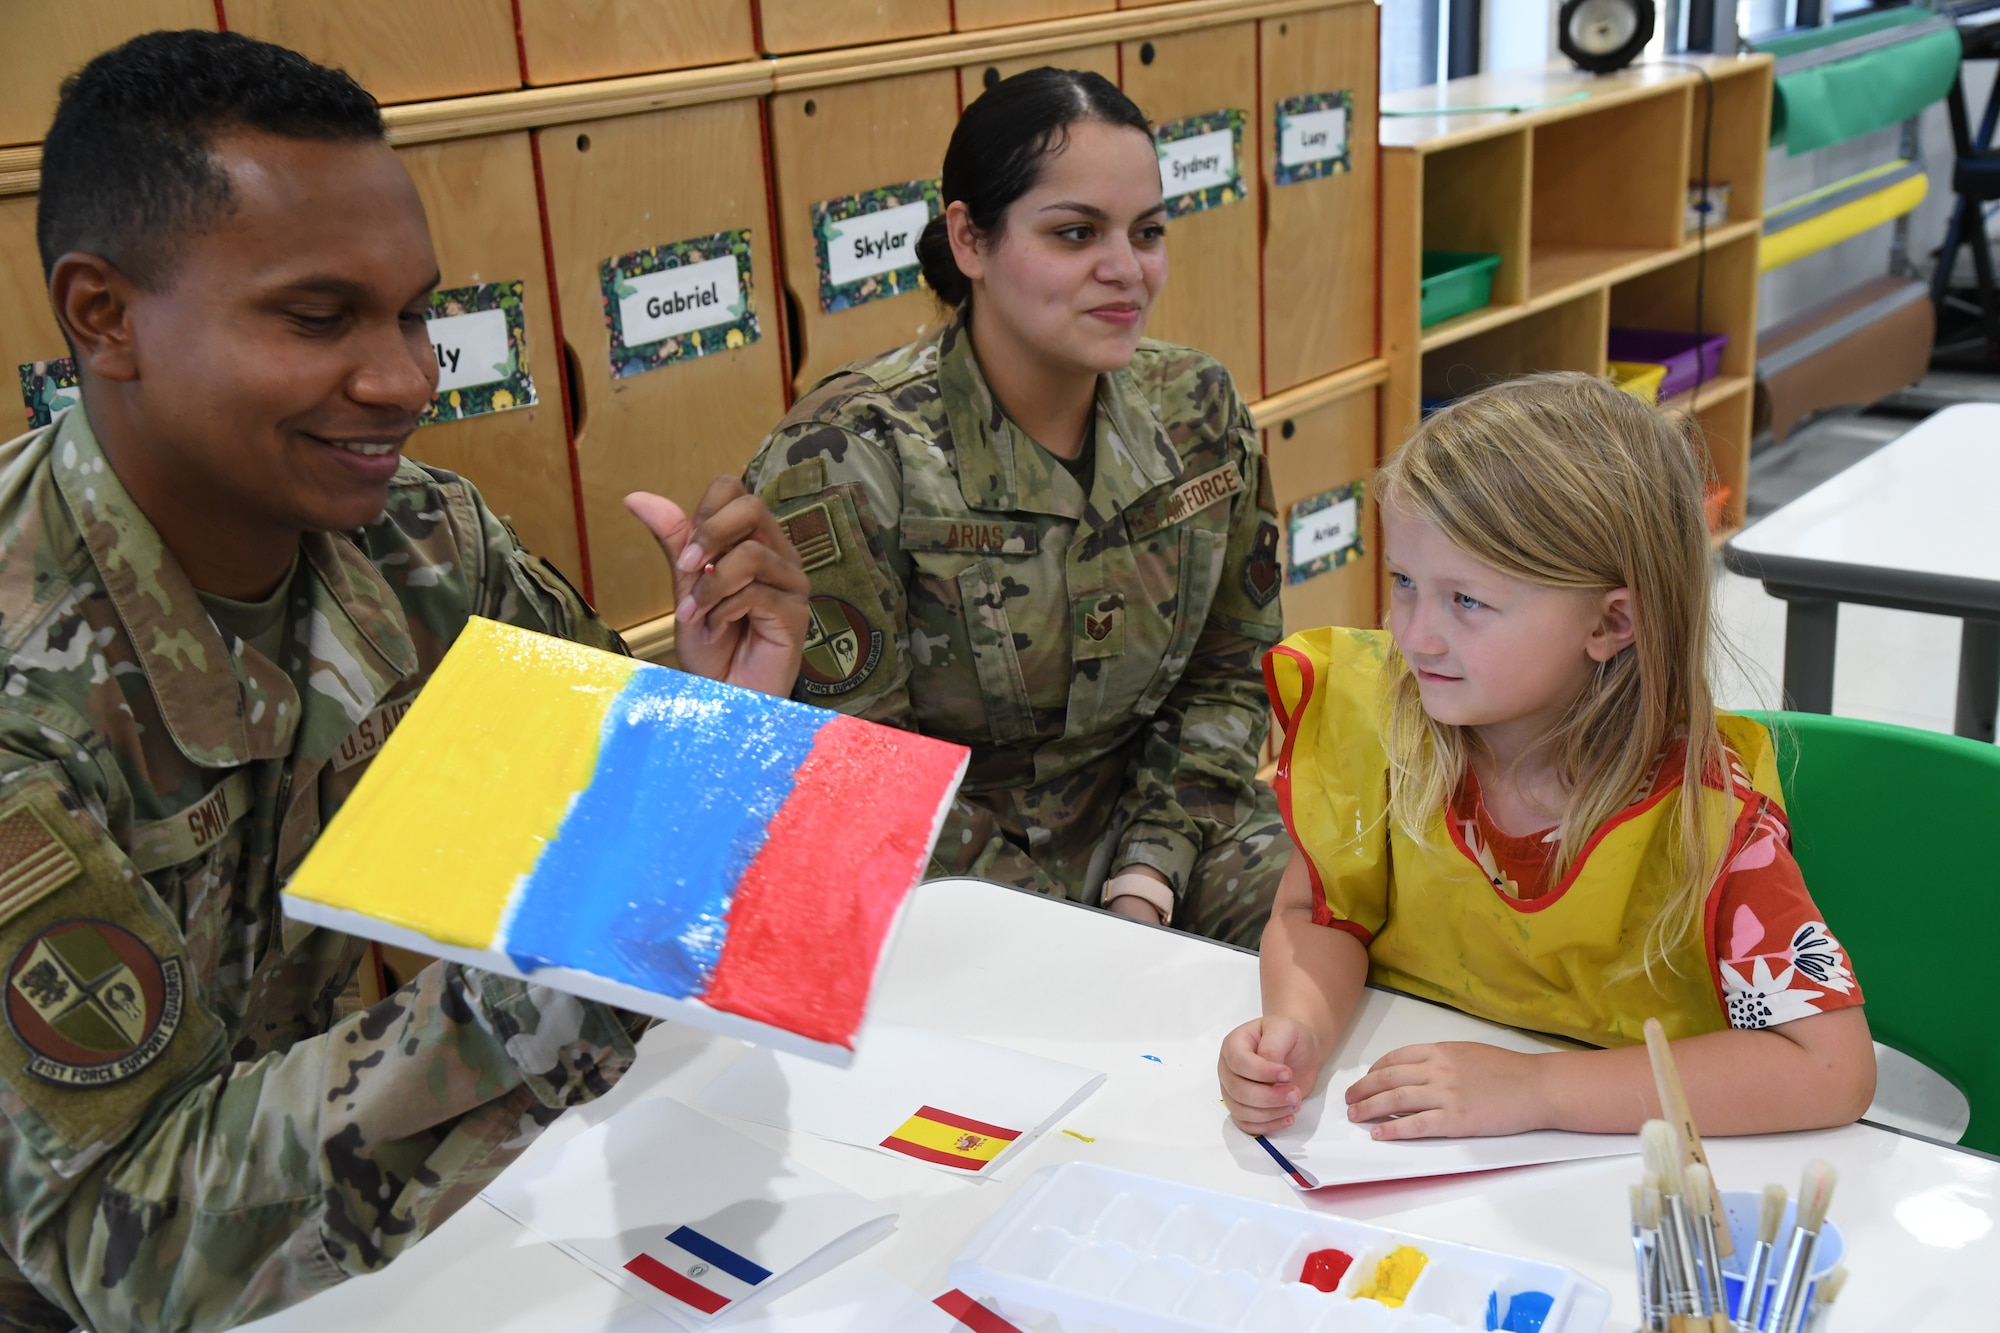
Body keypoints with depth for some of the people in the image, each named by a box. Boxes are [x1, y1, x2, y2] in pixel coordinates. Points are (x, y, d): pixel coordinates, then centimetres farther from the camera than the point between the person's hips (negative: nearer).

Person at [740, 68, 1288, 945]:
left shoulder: (1198, 412, -2)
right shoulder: (842, 462, -18)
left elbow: (1225, 679, 6)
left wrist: (1147, 883, -9)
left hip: (1150, 830, 5)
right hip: (936, 886, -5)